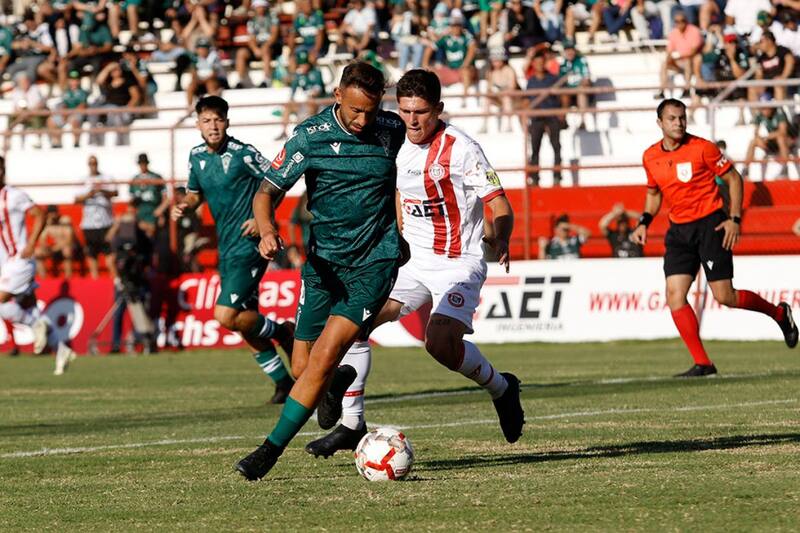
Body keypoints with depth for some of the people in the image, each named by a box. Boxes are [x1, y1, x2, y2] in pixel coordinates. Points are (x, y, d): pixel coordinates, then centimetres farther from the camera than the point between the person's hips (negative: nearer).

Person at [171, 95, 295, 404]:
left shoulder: (243, 154, -13)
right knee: (244, 322, 10)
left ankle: (281, 332, 5)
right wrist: (185, 207, 3)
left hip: (248, 245, -8)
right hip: (226, 248, 8)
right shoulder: (197, 157, 8)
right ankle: (283, 382, 22)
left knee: (226, 315, -18)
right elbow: (196, 193, 24)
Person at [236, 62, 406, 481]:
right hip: (324, 261, 2)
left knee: (325, 354, -18)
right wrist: (267, 231, -25)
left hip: (373, 262, -2)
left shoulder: (392, 131, -2)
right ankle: (338, 385, 43)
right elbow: (267, 192, -5)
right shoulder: (310, 136, -8)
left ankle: (272, 448, -13)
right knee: (302, 368, 5)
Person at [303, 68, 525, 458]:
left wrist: (501, 239, -36)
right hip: (413, 261, 7)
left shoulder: (460, 149, -15)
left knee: (441, 342, -27)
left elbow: (500, 206, -17)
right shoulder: (397, 146, 5)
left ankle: (501, 388, 4)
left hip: (459, 264, -7)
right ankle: (351, 424, 1)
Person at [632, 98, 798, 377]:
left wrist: (735, 219, -10)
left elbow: (734, 178, -2)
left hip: (710, 225, -5)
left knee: (725, 297, -7)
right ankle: (702, 363, -5)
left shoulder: (702, 148, -10)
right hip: (678, 230, 5)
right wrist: (644, 222, 5)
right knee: (674, 295, -10)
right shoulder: (650, 157, 4)